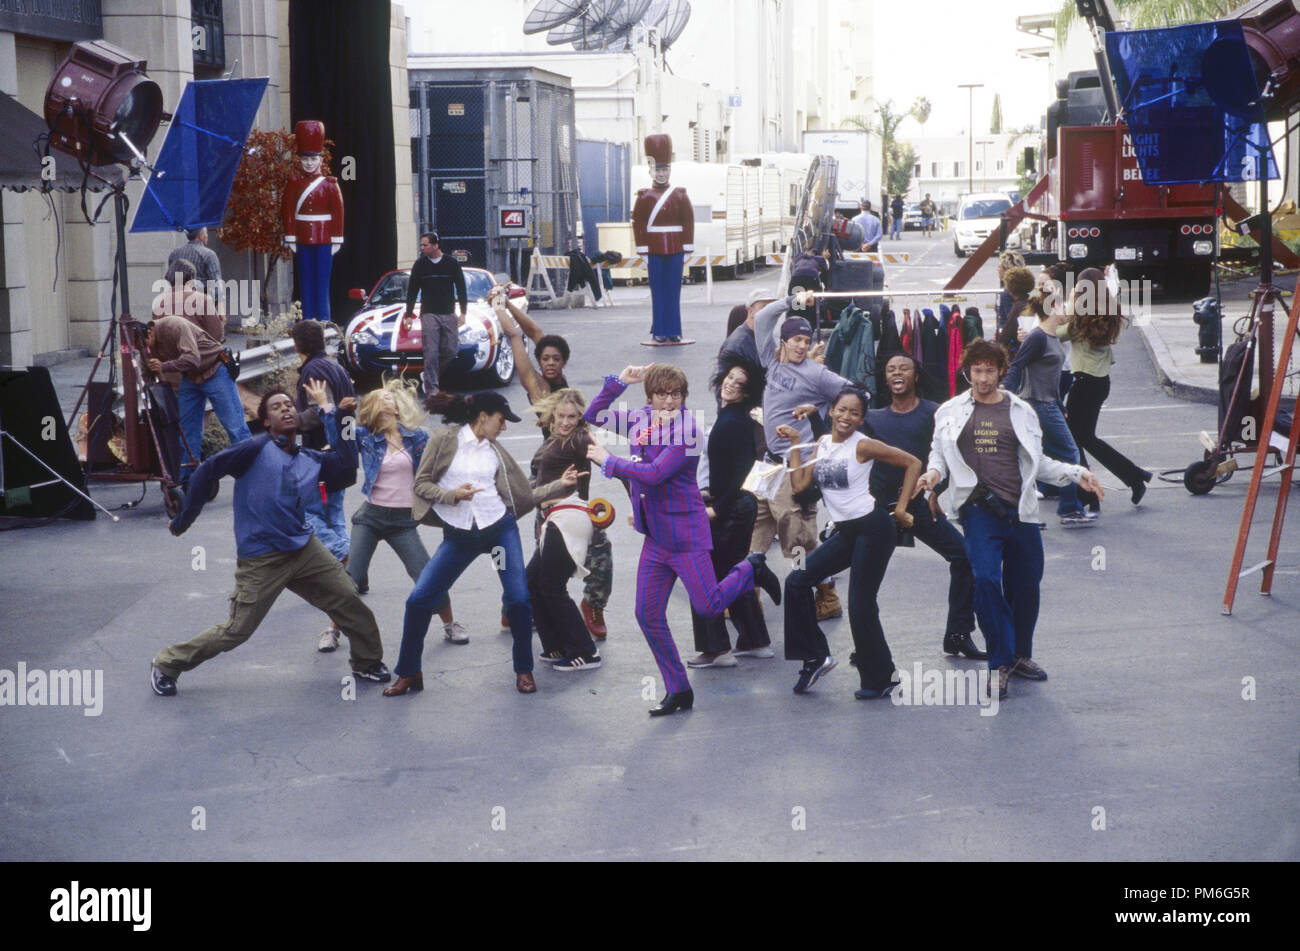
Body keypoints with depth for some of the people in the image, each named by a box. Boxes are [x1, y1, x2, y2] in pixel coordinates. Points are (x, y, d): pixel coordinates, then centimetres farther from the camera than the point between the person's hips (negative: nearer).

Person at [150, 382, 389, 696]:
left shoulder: (310, 461, 10)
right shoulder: (257, 449, -9)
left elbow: (347, 456, 3)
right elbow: (207, 472, -9)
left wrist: (327, 409, 6)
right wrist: (184, 520, -5)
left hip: (305, 550, 6)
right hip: (260, 561, -6)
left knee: (350, 602, 1)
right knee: (236, 631, -5)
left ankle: (366, 663, 25)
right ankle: (166, 665, 13)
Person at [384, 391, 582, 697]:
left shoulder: (496, 452, 10)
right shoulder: (445, 439, -1)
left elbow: (526, 496, 12)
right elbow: (421, 484, -3)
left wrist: (559, 485, 5)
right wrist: (453, 494, -18)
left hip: (500, 528, 2)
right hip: (459, 535, -2)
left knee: (519, 599, -9)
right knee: (419, 600, -5)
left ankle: (524, 670, 12)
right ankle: (409, 673, 12)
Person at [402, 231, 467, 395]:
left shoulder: (452, 263, 3)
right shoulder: (420, 264, 3)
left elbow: (461, 289, 8)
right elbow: (412, 291, 8)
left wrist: (463, 313, 1)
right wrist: (408, 315, 4)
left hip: (449, 314, 1)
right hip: (429, 315, -1)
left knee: (451, 350, -1)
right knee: (431, 352, -9)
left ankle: (431, 375, 20)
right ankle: (432, 388, -9)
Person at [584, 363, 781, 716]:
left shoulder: (687, 432, -16)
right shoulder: (641, 420, 5)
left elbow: (654, 474, -25)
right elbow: (594, 417, 15)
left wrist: (607, 461, -16)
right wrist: (619, 381, 2)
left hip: (685, 533, -6)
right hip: (655, 537, 6)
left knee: (708, 607, -7)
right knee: (648, 614, 3)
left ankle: (751, 570, 23)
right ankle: (678, 691, 14)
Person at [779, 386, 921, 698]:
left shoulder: (863, 446, -11)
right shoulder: (822, 443, 9)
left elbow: (913, 463, -8)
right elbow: (800, 483, 5)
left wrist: (901, 508, -8)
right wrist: (794, 444, 4)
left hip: (872, 528, -7)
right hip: (845, 531, 7)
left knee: (861, 606, -5)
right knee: (797, 582, -2)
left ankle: (880, 679, 10)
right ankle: (815, 657, 8)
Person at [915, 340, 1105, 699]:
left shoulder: (1020, 411, 13)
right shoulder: (951, 413, 9)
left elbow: (1037, 462, 19)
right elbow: (940, 453, 15)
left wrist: (1075, 474, 9)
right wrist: (934, 472, -6)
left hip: (1020, 509, 3)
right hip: (979, 508, -2)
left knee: (1026, 583, 6)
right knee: (986, 578, -18)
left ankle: (1021, 654, 27)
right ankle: (1000, 664, -9)